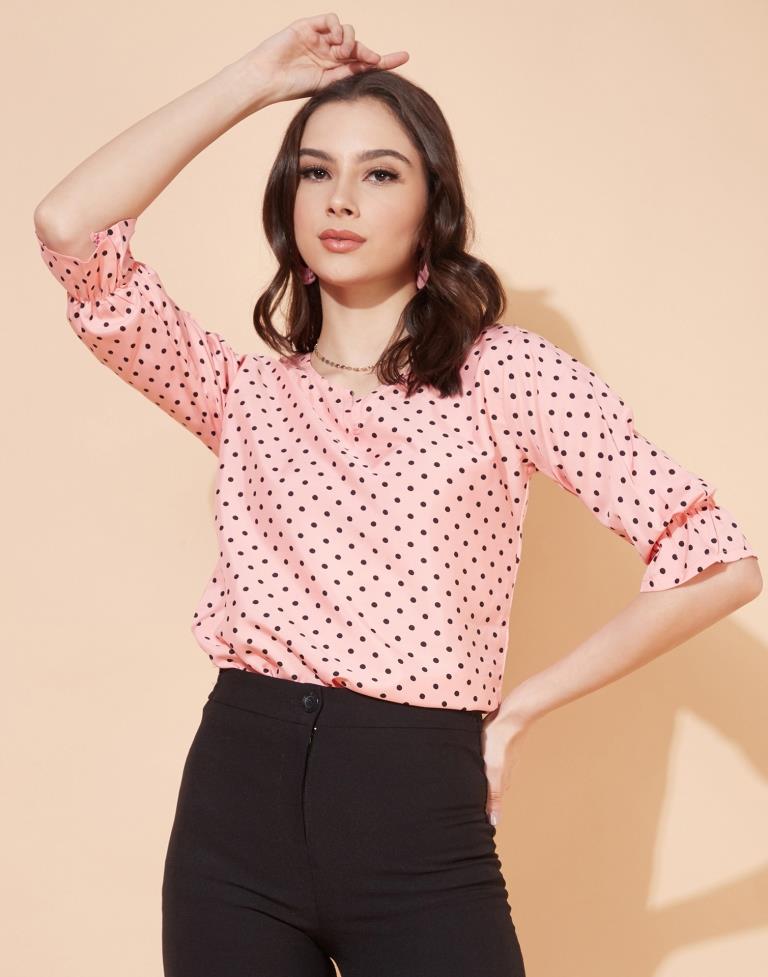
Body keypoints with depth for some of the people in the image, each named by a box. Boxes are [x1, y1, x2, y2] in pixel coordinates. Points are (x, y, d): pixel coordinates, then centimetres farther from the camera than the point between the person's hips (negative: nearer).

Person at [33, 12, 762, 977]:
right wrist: (255, 78, 2)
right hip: (234, 806, 3)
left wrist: (516, 708, -1)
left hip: (416, 821, -3)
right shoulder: (246, 389, 11)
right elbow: (68, 227, -2)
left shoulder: (504, 371, 1)